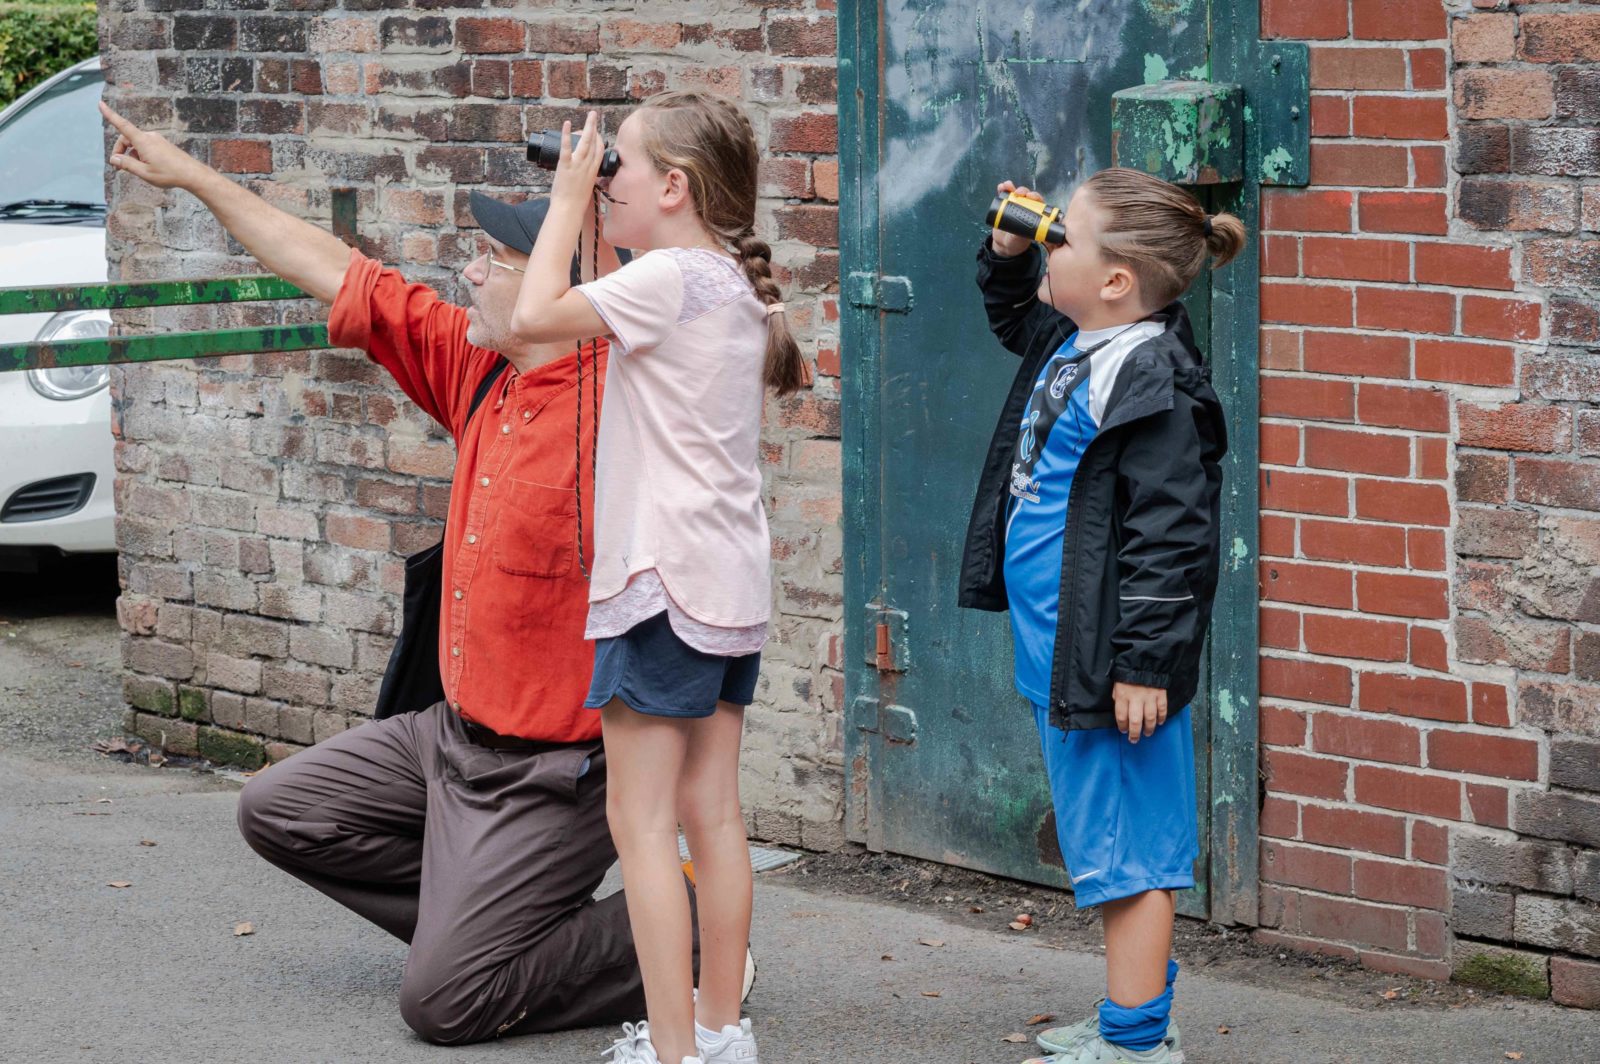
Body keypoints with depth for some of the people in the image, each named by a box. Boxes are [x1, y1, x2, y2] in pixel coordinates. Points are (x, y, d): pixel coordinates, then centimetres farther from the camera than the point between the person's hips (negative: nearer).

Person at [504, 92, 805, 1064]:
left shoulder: (668, 279, -14)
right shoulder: (737, 285, 12)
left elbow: (535, 317, -13)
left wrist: (570, 202, -3)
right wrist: (585, 212, 15)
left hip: (665, 579, -9)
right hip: (732, 581, 9)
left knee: (642, 819, -6)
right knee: (712, 811, 12)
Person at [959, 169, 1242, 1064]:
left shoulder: (1152, 385, -20)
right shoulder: (1071, 345, 9)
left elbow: (1170, 535, -22)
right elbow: (1015, 317, 34)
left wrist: (1145, 662, -22)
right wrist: (1007, 254, 14)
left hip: (1108, 662, -10)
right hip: (1059, 653, 10)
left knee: (1127, 845, -2)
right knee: (1111, 844, 18)